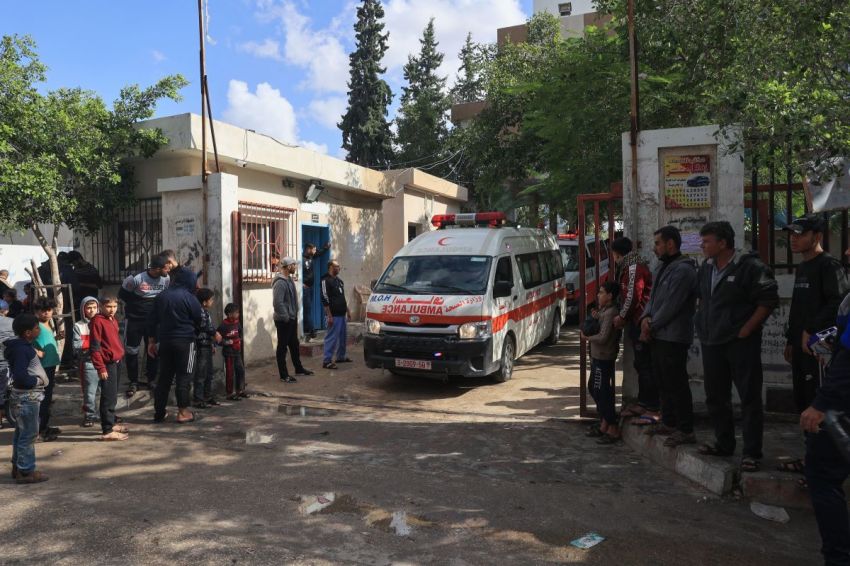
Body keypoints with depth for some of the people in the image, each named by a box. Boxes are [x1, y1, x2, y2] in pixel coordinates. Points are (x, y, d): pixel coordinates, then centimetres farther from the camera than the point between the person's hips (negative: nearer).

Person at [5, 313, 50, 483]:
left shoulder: (22, 345, 8)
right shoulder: (21, 349, -21)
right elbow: (21, 377, -28)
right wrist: (38, 381, -13)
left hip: (24, 397, 10)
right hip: (27, 398, -10)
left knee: (21, 433, 19)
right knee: (28, 435, -1)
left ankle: (18, 467, 31)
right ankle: (26, 471, 7)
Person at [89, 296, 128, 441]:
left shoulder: (113, 320, 13)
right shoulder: (97, 321, -13)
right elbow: (94, 347, -16)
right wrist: (100, 368, -18)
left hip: (116, 362, 9)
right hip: (107, 364, -9)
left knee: (112, 396, 17)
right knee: (108, 398, -6)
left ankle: (112, 423, 28)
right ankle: (108, 431, -2)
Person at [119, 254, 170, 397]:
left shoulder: (165, 279, -7)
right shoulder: (136, 278, -20)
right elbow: (122, 294, -8)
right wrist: (138, 304, -10)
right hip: (134, 319, -4)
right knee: (132, 351, 3)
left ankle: (151, 379, 25)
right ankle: (133, 382, 17)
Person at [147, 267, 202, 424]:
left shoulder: (160, 297, 8)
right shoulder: (189, 297, -10)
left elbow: (152, 320, 11)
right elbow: (200, 319, -5)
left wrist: (151, 341, 17)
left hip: (164, 341, 5)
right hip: (185, 341, -5)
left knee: (164, 376, 12)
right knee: (183, 376, 1)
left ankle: (159, 412, 17)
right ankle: (183, 412, 3)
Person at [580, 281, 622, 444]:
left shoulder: (610, 313, -18)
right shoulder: (604, 311, 13)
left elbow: (603, 337, -24)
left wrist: (587, 337, -10)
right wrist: (595, 317, -1)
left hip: (604, 358, -10)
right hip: (597, 357, 10)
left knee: (602, 392, -5)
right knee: (594, 388, 17)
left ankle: (613, 430, 3)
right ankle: (604, 424, 27)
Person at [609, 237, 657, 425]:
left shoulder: (634, 267, -13)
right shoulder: (628, 267, 18)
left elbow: (633, 296, -19)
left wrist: (622, 316, -9)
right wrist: (623, 317, 13)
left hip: (640, 323, -11)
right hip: (636, 322, 11)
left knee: (646, 365, -8)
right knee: (640, 364, 16)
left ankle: (653, 409, -5)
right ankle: (643, 403, 25)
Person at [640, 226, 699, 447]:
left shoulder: (683, 270, -16)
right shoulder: (663, 267, 16)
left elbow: (670, 306, -19)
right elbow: (653, 296, 17)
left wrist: (651, 327, -10)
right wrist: (646, 318, -1)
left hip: (673, 338, -10)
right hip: (658, 336, 10)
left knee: (677, 385, -5)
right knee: (663, 382, 18)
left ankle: (685, 431, 4)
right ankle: (668, 423, 30)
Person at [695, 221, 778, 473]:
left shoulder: (750, 266, -13)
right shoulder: (705, 268, 9)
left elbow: (769, 300, -14)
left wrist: (747, 329, -16)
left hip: (741, 343, -7)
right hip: (712, 343, 8)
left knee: (749, 398, -1)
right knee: (715, 397, 15)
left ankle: (752, 453, 7)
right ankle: (724, 444, 29)